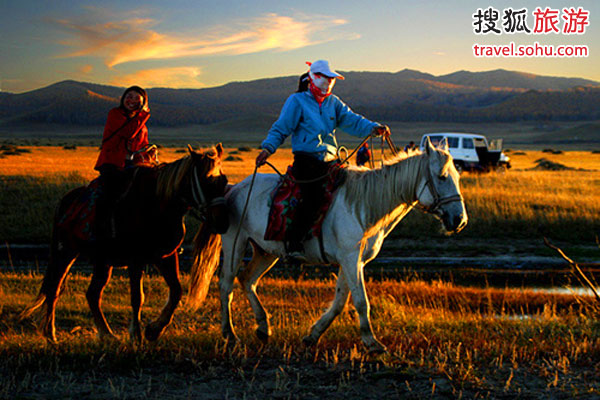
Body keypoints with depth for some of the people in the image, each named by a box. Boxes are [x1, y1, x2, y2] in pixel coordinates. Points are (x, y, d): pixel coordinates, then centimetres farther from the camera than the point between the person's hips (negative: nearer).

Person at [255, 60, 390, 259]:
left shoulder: (334, 102, 18)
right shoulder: (297, 101, 2)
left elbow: (352, 121, 7)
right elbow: (280, 129, 1)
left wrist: (374, 128, -11)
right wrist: (267, 148, -16)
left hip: (330, 160, 6)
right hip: (307, 162, -6)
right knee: (314, 196, -26)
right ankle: (293, 242, -19)